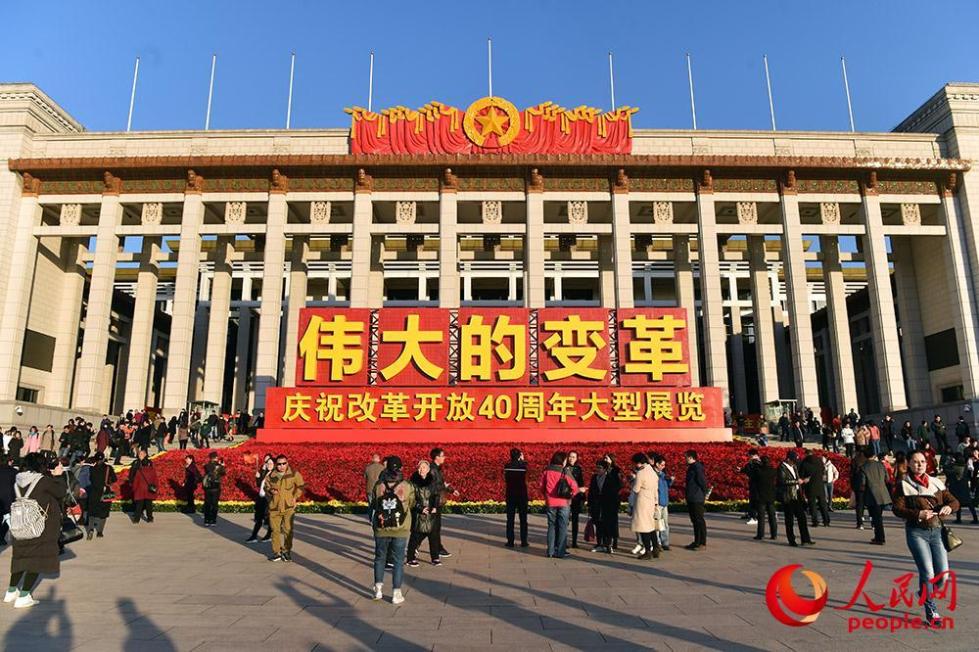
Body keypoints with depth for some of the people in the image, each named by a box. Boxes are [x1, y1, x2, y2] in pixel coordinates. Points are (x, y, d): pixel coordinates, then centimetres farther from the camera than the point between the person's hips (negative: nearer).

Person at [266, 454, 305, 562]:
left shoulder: (294, 474, -1)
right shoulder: (271, 475, 5)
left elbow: (301, 486, 7)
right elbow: (266, 486, 19)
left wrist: (295, 497, -4)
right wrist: (270, 491, -3)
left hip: (289, 507, -2)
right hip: (274, 507, 2)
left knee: (288, 530, -3)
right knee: (275, 530, 5)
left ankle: (287, 551, 10)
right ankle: (277, 552, 17)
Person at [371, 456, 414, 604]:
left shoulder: (378, 486, -9)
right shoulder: (406, 486, -12)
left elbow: (373, 504, 4)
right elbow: (412, 504, 2)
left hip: (381, 530, 2)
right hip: (400, 531, -1)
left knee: (380, 558, 19)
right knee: (398, 561, 8)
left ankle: (378, 589, 27)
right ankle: (396, 594, 11)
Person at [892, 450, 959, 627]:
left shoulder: (936, 483, 12)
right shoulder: (903, 485, -1)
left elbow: (954, 501, 8)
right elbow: (897, 509, -8)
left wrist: (949, 507, -14)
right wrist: (918, 514, -22)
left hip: (936, 531, 4)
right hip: (916, 532, -4)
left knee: (943, 575, 1)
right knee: (927, 572, -10)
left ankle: (925, 593, 31)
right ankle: (931, 612, 5)